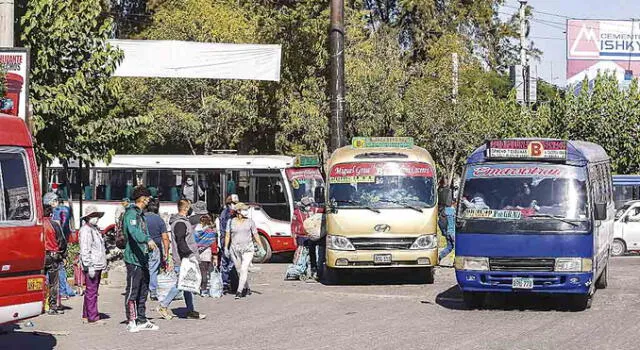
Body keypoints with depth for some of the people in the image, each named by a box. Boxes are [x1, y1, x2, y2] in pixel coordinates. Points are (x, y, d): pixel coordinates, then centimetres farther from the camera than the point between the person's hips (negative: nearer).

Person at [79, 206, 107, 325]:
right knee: (91, 292, -8)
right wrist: (90, 266, -21)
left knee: (91, 292, 14)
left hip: (97, 266, 10)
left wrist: (103, 263, 24)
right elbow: (85, 250, -18)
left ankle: (86, 316, 21)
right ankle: (92, 318, -8)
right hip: (91, 266, -10)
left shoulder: (95, 229, 20)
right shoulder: (85, 230, -12)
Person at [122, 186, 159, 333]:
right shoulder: (131, 213, -12)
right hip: (133, 258, -10)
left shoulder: (140, 214, 20)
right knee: (133, 291, -6)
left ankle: (142, 321, 18)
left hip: (143, 259, 10)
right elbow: (133, 231, -30)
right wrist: (148, 240, -43)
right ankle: (131, 322, -4)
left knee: (143, 291, 12)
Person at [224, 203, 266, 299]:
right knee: (239, 271, 9)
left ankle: (239, 291, -17)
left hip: (247, 249, -2)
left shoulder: (250, 222, 2)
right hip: (235, 250, 2)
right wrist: (226, 247, -1)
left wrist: (260, 247, 1)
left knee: (244, 270, -15)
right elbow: (227, 235, 6)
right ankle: (247, 289, 26)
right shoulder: (231, 222, 4)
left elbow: (256, 235, 5)